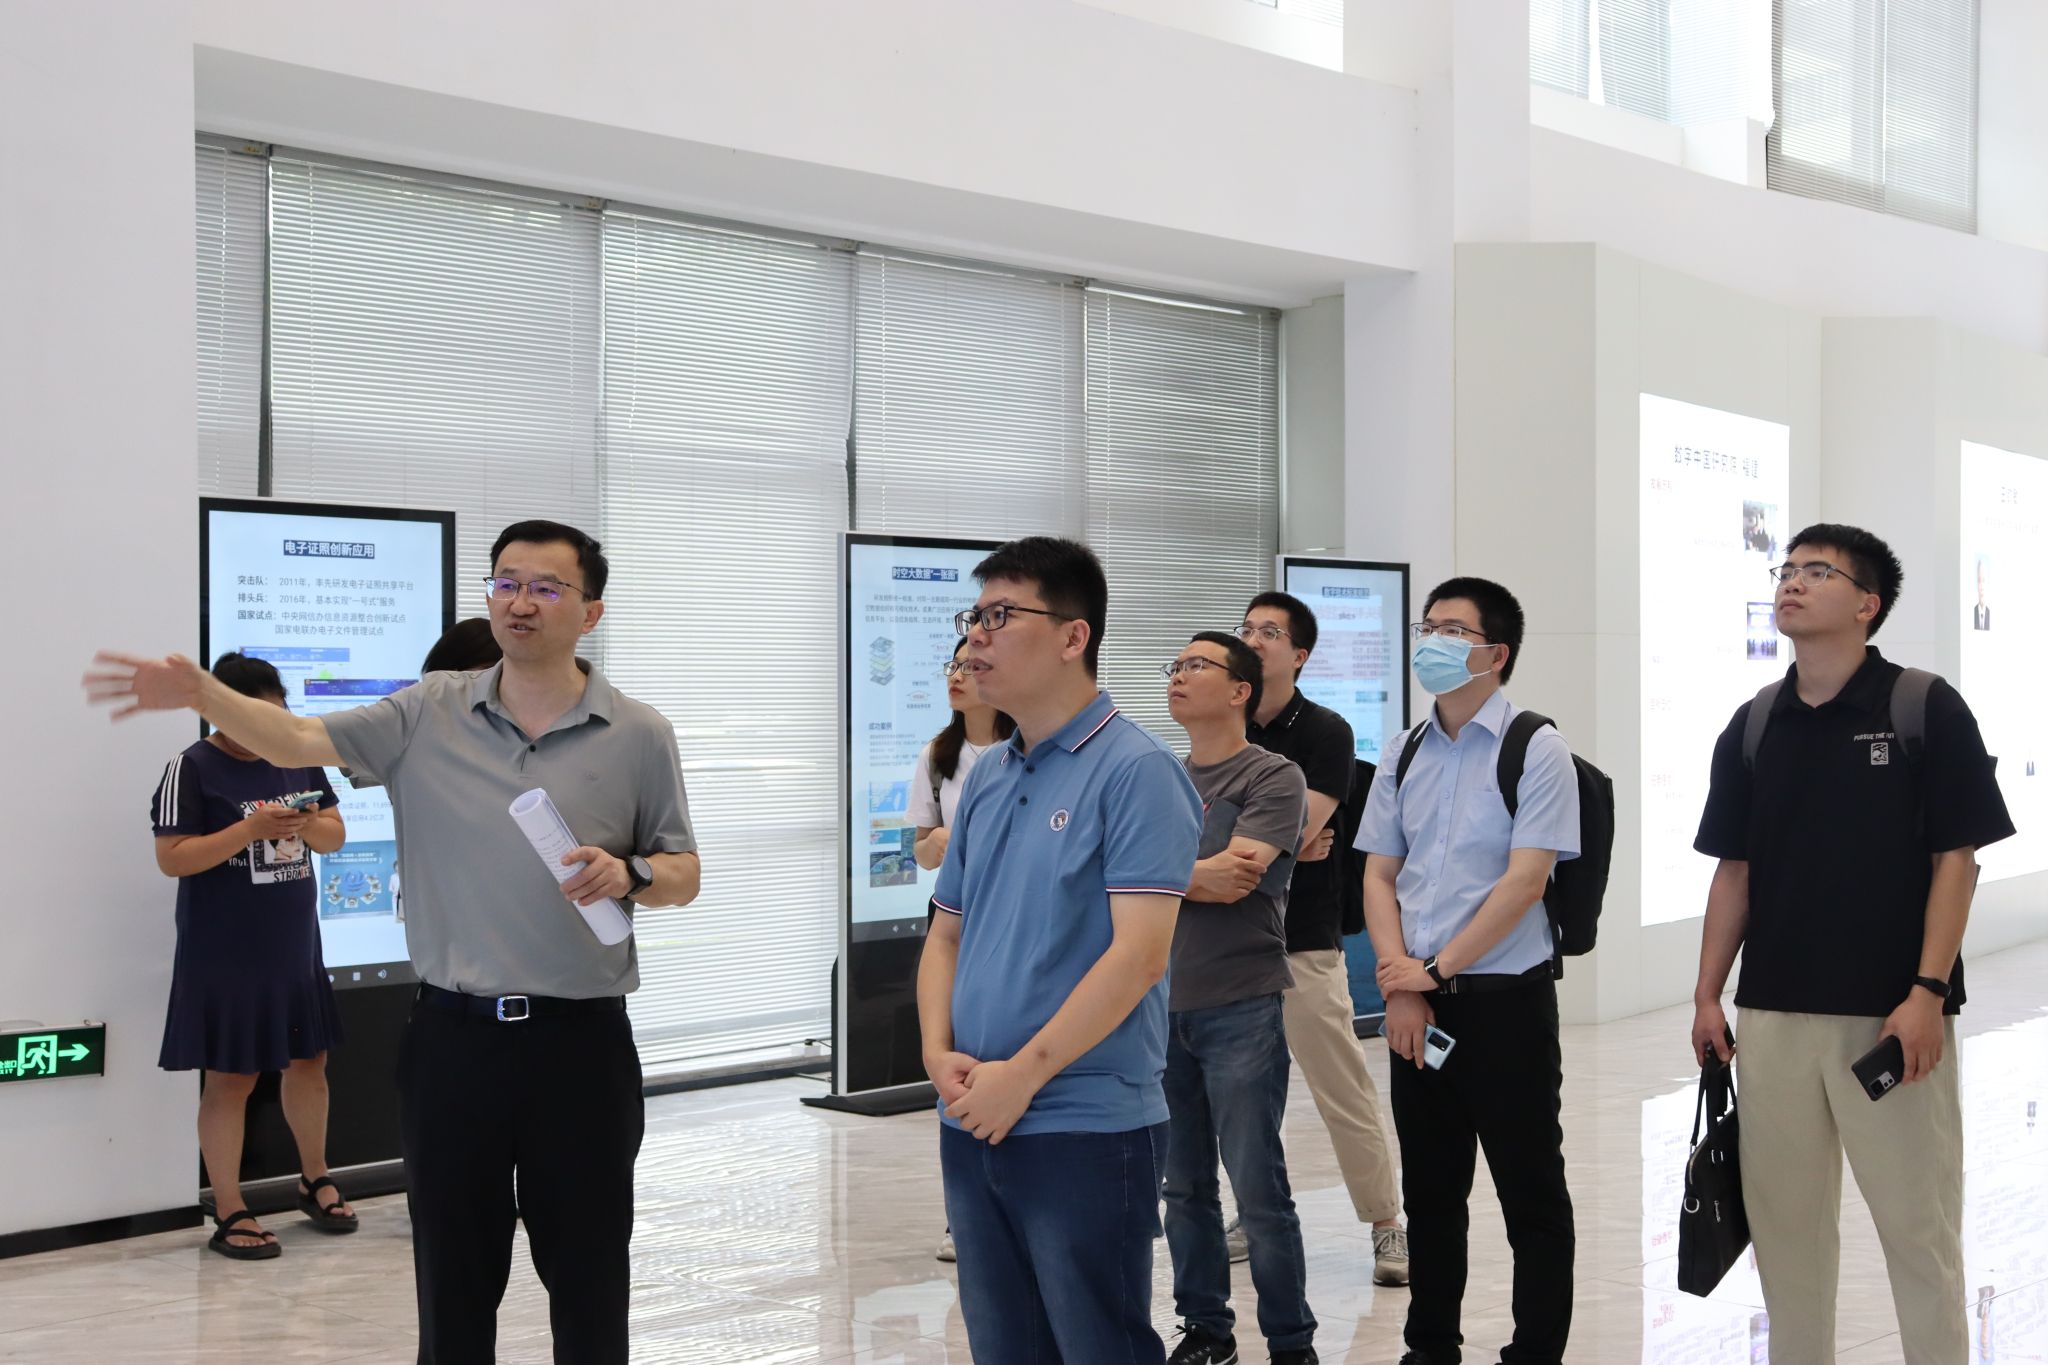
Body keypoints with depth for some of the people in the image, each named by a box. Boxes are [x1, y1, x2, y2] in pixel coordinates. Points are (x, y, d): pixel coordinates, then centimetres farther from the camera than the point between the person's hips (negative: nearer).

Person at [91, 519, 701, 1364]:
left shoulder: (638, 734, 1)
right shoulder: (430, 713, 4)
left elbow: (683, 877, 6)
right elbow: (301, 741, -7)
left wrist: (629, 875, -16)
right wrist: (203, 695, -24)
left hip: (580, 1042, -1)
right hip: (451, 1037, 2)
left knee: (587, 1278, 8)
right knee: (453, 1275, 12)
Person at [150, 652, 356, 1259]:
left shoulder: (300, 759, 6)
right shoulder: (191, 769, -11)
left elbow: (336, 835, 9)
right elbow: (171, 858, -16)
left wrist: (310, 825, -14)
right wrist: (251, 829, -25)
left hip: (295, 946, 6)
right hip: (226, 955, -6)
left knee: (309, 1061, 16)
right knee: (230, 1078, 1)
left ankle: (315, 1179, 35)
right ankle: (229, 1214, 10)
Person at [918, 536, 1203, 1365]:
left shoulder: (1134, 771, -12)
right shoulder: (986, 779, 12)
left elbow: (1137, 956, -18)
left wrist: (1022, 1074, -16)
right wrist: (939, 1053, -1)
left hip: (1086, 1128, -7)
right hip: (973, 1126, 7)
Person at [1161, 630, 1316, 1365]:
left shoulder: (1273, 778, -3)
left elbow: (1236, 877, -16)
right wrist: (1201, 874, -8)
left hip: (1240, 1009, -5)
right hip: (1161, 1007, 5)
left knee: (1260, 1191, -3)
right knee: (1184, 1187, 9)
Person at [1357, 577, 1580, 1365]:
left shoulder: (1536, 749, -8)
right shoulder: (1404, 754, 9)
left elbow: (1525, 881, -15)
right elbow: (1379, 875, 8)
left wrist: (1438, 972, -15)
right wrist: (1400, 982, -6)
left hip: (1505, 999, -5)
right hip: (1415, 1000, 5)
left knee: (1530, 1191, 4)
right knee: (1429, 1187, 14)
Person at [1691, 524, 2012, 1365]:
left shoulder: (1927, 711, -5)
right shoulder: (1752, 727, 7)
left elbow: (1956, 862, -7)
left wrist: (1927, 993, -14)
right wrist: (1708, 994, 6)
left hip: (1892, 1014, -4)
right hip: (1771, 1013, 4)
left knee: (1917, 1219, 2)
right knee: (1783, 1215, 11)